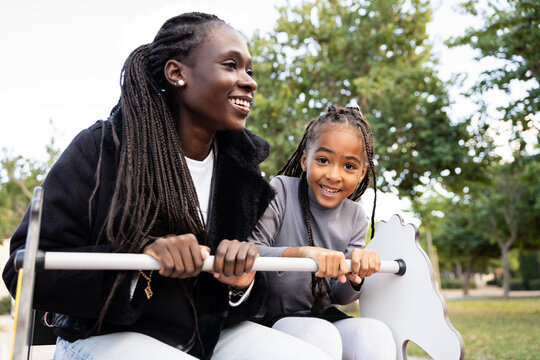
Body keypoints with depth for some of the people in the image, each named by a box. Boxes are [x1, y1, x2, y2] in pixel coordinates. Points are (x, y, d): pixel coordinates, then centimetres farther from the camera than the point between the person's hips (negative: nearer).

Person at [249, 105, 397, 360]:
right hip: (270, 317, -4)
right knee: (321, 335, -33)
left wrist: (354, 276, -20)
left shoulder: (355, 218, 3)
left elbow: (338, 297, 3)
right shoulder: (280, 191, -11)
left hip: (323, 317, 4)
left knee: (377, 335, -24)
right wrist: (301, 252, -37)